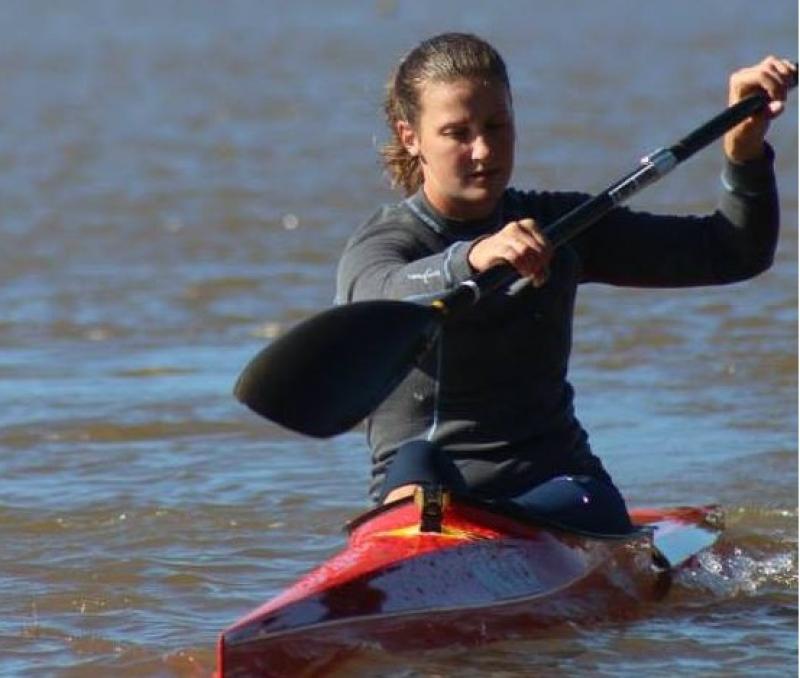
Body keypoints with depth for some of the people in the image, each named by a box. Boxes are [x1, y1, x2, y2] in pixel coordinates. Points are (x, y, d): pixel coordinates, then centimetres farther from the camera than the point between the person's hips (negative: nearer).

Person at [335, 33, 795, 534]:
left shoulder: (557, 227, 11)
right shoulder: (380, 244, -2)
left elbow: (735, 254, 10)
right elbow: (388, 299, -30)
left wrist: (744, 150, -9)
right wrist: (472, 258, -52)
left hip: (558, 481, 2)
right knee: (416, 462, -37)